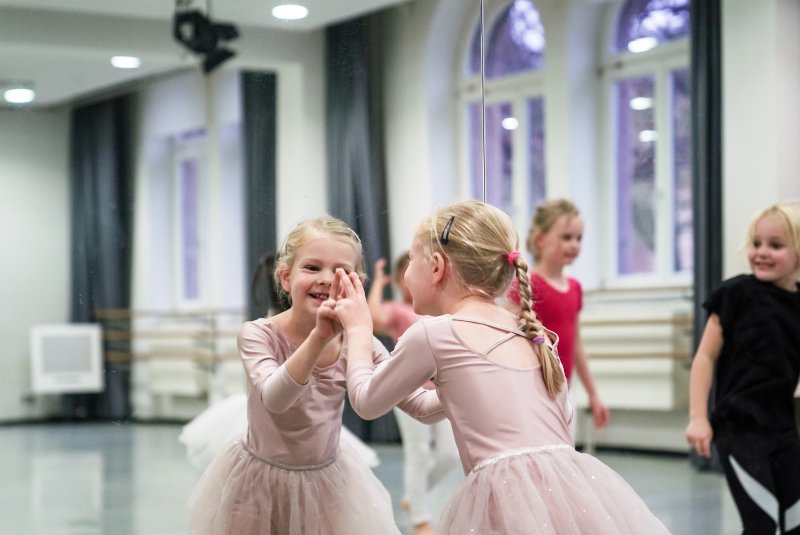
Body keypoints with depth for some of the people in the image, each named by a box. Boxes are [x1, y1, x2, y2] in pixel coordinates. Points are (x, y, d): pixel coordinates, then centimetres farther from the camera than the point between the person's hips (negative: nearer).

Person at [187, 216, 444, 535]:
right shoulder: (258, 334, -18)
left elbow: (421, 407, -11)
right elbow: (273, 398, -37)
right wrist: (319, 337, -50)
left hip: (327, 483, 2)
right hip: (259, 484, -2)